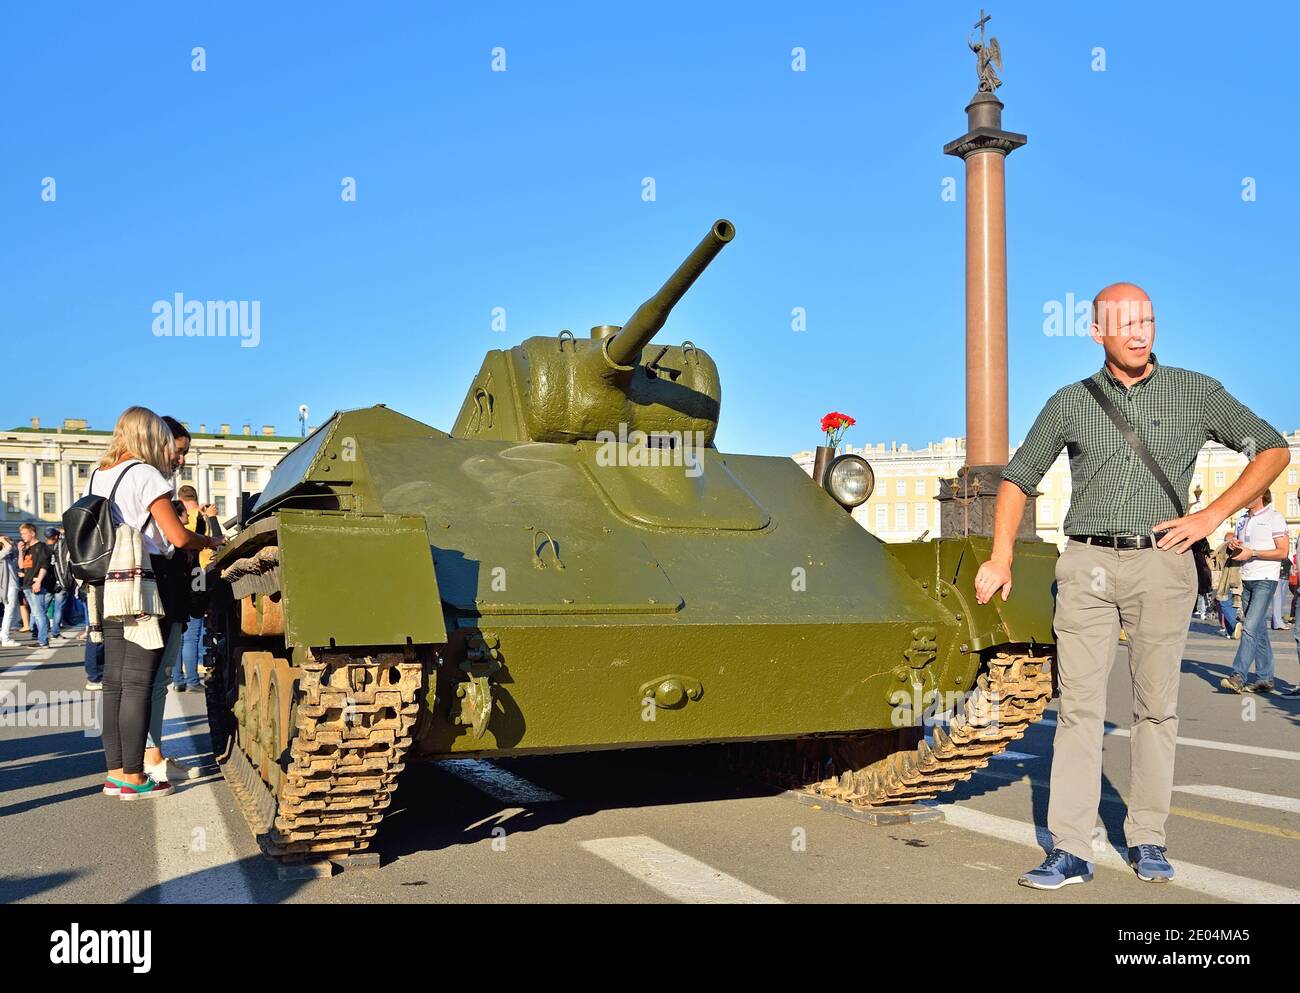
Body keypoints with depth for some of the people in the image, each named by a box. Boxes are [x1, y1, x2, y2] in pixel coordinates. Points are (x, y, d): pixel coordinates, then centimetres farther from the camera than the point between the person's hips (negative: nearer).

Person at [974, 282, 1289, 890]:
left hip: (1162, 563, 0)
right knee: (1079, 706, -3)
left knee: (1156, 705, 5)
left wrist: (1212, 515, -3)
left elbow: (1272, 451, 10)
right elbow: (1018, 479, 12)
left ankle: (1147, 840, 17)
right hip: (1087, 566, 0)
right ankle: (1071, 851, -2)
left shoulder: (1196, 393, 6)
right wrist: (1001, 557, -1)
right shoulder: (1070, 404, 8)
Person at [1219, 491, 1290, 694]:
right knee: (1259, 630, 9)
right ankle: (1265, 679, 13)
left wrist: (1252, 553, -15)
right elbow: (1237, 553, 24)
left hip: (1265, 579, -7)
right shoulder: (1242, 521, 17)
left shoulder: (1274, 518, -4)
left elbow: (1283, 552, -10)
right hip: (1247, 579, 7)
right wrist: (1233, 544, 1)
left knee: (1251, 627, -16)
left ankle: (1238, 676, -21)